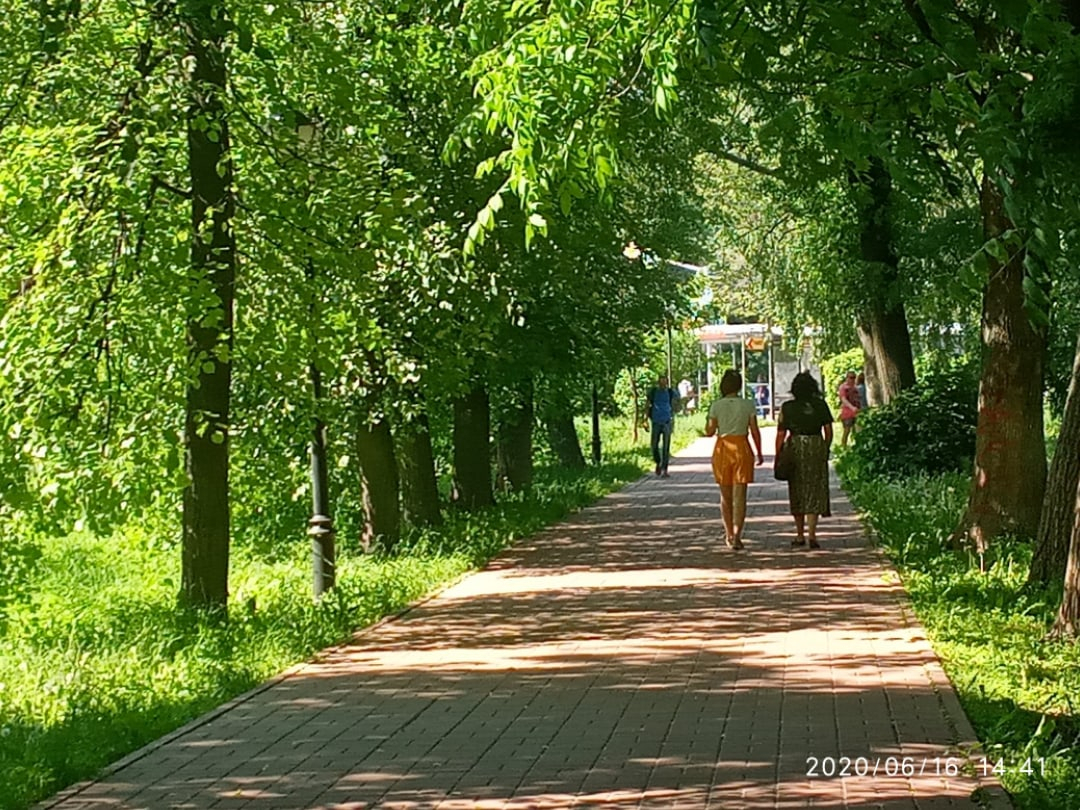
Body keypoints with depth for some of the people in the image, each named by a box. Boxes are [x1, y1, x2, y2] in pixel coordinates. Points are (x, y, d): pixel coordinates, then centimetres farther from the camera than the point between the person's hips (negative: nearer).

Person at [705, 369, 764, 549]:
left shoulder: (716, 405, -4)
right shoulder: (748, 405, -4)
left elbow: (710, 431, -2)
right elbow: (755, 431, -2)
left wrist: (707, 419, 17)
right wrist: (759, 453, 9)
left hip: (722, 448, 1)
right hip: (742, 448, -1)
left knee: (725, 495, 15)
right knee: (740, 495, -2)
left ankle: (729, 534, 23)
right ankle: (737, 534, -15)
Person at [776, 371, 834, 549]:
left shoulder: (787, 408, -3)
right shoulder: (820, 405, 0)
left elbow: (781, 434, -4)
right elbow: (828, 431, 2)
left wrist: (778, 456, 3)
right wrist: (826, 449, 16)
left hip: (795, 448, 0)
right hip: (817, 446, 0)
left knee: (798, 492, 12)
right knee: (814, 491, 2)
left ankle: (800, 536, 19)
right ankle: (812, 535, -10)